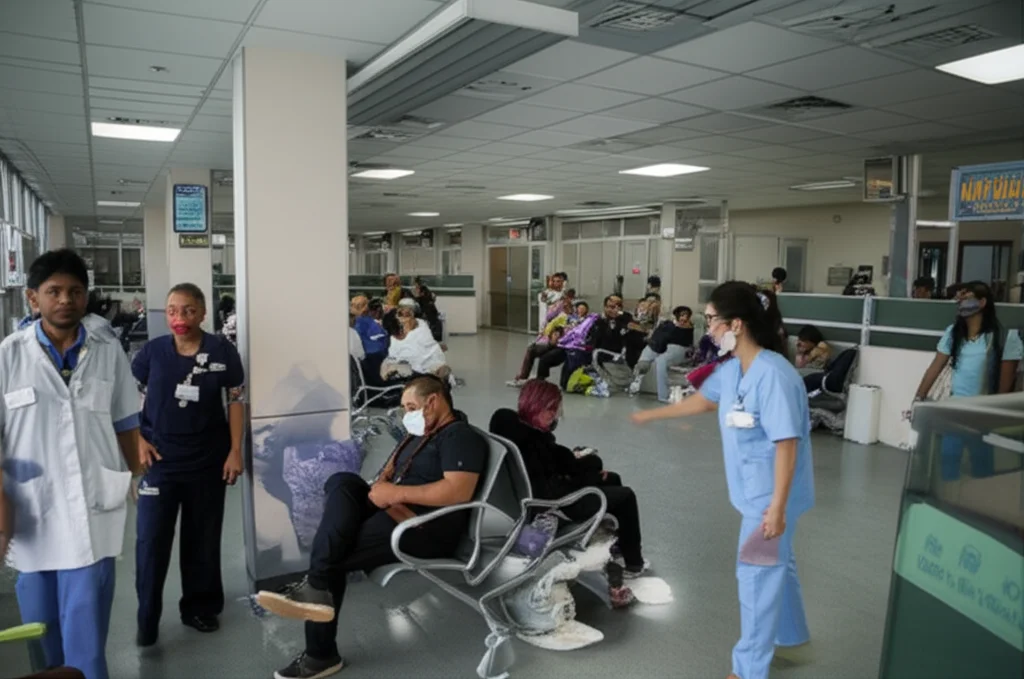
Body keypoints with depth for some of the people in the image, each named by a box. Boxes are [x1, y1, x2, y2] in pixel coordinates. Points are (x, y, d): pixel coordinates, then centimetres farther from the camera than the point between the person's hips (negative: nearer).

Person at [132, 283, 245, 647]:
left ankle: (199, 607, 31)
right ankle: (147, 619, 20)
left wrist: (235, 450, -5)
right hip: (159, 461, 0)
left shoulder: (222, 351, -7)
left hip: (208, 461, 0)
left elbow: (236, 401, -1)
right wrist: (138, 441, -4)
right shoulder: (153, 351, -4)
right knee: (150, 541, 3)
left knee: (203, 539, 12)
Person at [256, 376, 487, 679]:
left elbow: (459, 491, -22)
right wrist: (381, 486, -7)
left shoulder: (460, 436, -8)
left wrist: (397, 493, -19)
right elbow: (388, 472, 18)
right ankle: (317, 588, -24)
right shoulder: (418, 434, 22)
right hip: (394, 512, 9)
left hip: (428, 529, -9)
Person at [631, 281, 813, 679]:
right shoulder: (732, 368, 1)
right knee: (776, 563, 26)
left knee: (757, 573, 3)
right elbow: (702, 401, 18)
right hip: (755, 491, 9)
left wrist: (777, 507, -27)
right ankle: (790, 634, 48)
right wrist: (651, 416, 27)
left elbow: (787, 444, -28)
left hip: (771, 496, -9)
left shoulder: (773, 375, -28)